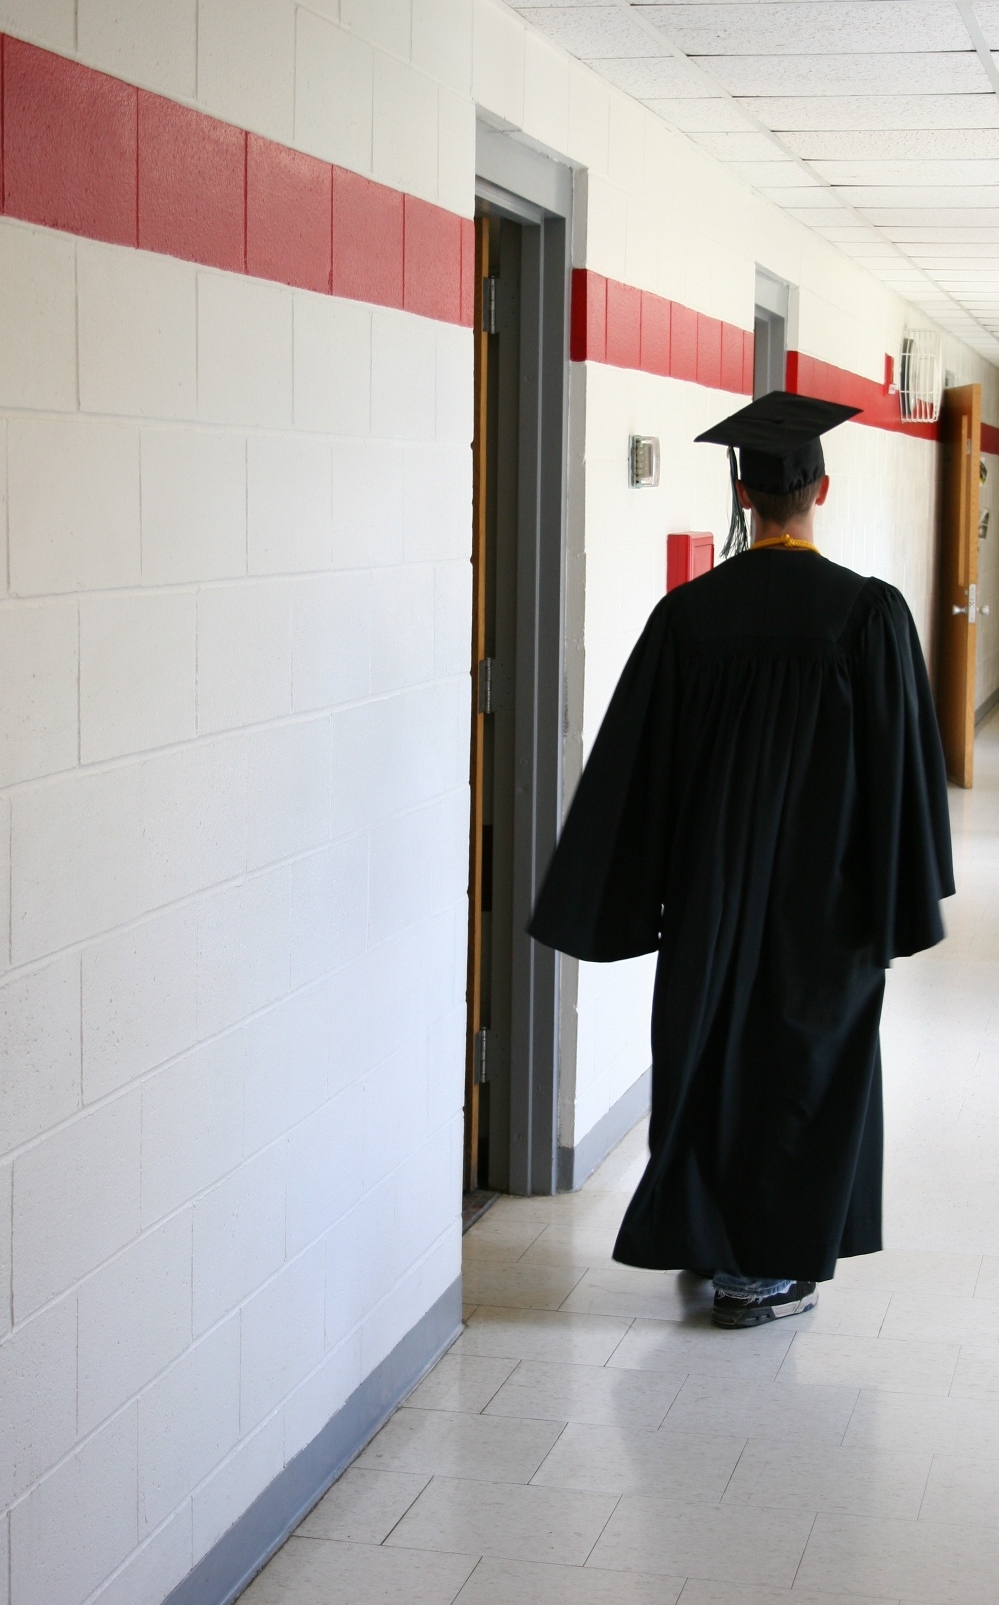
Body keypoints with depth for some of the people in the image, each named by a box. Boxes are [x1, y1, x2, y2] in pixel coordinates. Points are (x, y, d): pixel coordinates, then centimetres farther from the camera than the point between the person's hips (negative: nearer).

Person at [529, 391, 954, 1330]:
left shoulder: (686, 615, -7)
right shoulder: (869, 614, -13)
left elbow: (633, 769, -3)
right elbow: (901, 766, -10)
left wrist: (637, 897, 6)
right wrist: (900, 900, 0)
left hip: (710, 890, 2)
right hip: (826, 894, -2)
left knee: (705, 1053, 16)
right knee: (804, 1061, 10)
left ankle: (704, 1239, 28)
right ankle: (767, 1269, 16)